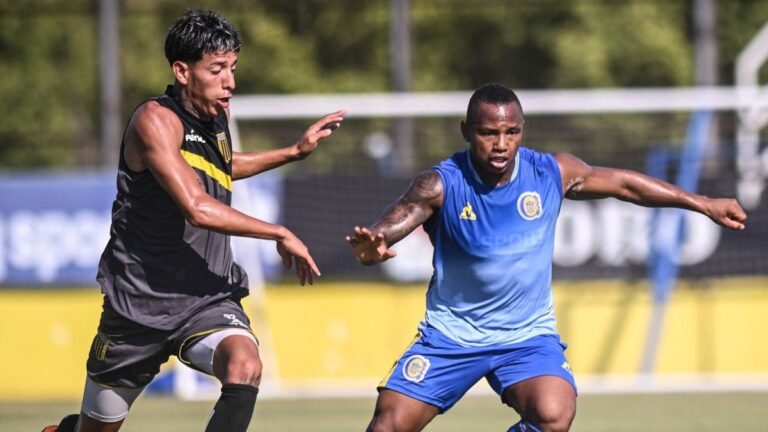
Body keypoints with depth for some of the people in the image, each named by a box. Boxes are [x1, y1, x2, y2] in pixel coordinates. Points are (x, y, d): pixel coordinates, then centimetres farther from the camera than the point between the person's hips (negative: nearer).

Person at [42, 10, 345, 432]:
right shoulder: (156, 119, -18)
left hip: (208, 300, 4)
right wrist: (280, 234, -20)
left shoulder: (217, 113, 6)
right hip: (140, 303, -4)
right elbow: (197, 208, -29)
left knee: (245, 367, -29)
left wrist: (295, 151, 28)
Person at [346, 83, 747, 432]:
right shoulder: (441, 185, -17)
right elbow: (390, 226, -32)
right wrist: (371, 247, -57)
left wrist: (704, 204, 13)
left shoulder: (552, 173, -9)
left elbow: (625, 184, 7)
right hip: (450, 333, -1)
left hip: (528, 335, 1)